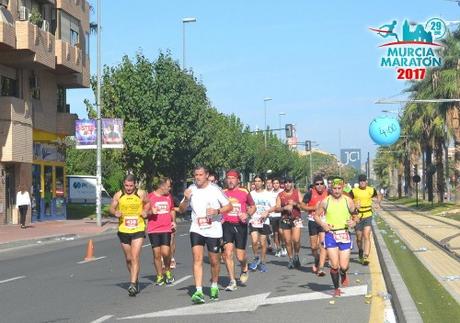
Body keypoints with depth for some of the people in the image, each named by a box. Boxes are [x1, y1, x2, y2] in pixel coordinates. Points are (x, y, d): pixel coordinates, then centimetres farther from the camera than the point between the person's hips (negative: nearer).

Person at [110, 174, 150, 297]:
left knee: (135, 257, -14)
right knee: (128, 258, 12)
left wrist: (145, 211, -3)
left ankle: (133, 284, -16)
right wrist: (115, 212, -14)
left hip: (138, 229, -3)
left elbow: (147, 203, 17)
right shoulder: (118, 195, 1)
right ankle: (135, 280, 32)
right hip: (123, 230, 3)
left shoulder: (141, 194, -1)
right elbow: (112, 208, 8)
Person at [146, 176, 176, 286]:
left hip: (166, 228, 2)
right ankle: (159, 276, 16)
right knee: (156, 254, 0)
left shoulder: (169, 196, 11)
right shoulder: (150, 197, -3)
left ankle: (168, 271, 14)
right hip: (153, 230, -2)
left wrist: (173, 221, 10)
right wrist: (151, 212, -16)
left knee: (166, 252, -11)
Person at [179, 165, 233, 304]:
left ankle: (214, 287, 32)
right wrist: (186, 199, -11)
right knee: (197, 259, -14)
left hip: (214, 231, -1)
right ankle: (198, 291, -17)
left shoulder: (215, 189, -5)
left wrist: (217, 211, -20)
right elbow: (182, 210, 9)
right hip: (196, 230, 1)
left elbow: (229, 206, -2)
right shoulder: (191, 190, 2)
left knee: (214, 261, 8)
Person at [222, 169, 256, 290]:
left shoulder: (244, 192, 3)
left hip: (241, 225, -1)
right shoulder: (222, 193, 5)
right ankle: (232, 281, -3)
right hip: (227, 225, 1)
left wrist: (247, 214, -5)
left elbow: (253, 206, 14)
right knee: (228, 252, -12)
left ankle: (244, 270, 35)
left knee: (240, 256, 0)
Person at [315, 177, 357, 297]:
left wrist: (353, 222, -10)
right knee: (334, 265, -7)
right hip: (330, 234, -1)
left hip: (344, 235, 1)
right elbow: (316, 215, 9)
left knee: (344, 266, -2)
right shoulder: (325, 202, -1)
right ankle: (336, 288, 14)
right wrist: (322, 224, -9)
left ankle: (343, 275, 35)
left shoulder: (348, 201, 1)